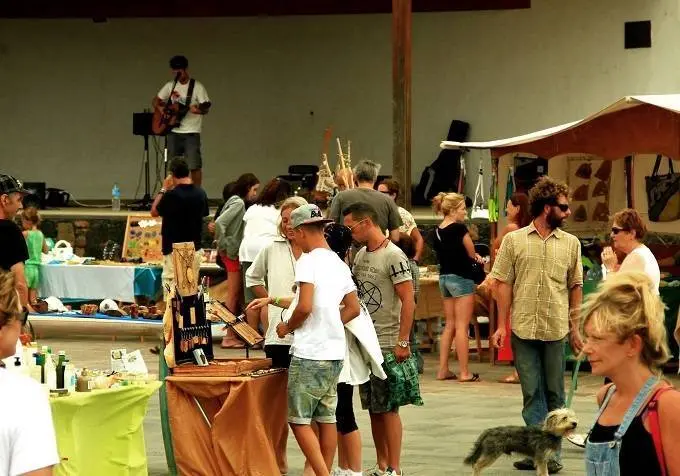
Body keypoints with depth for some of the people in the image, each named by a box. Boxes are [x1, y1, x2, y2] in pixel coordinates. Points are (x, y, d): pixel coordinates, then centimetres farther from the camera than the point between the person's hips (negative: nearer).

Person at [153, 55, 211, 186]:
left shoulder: (197, 86, -5)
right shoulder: (170, 86, 9)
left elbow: (206, 109, -9)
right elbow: (156, 101, 18)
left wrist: (198, 110, -31)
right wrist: (160, 108, -4)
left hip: (191, 132, -5)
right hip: (173, 132, 5)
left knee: (194, 166, -11)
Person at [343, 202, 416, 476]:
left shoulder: (393, 256, -12)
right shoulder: (360, 255, 13)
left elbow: (408, 301, -14)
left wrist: (403, 342, -18)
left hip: (387, 345, -8)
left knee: (388, 407, -5)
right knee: (373, 407, 11)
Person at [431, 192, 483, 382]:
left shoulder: (437, 231, 6)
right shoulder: (459, 229, -16)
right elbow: (472, 254, -8)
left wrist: (473, 257, 11)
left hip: (444, 277, 7)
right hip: (461, 278, -7)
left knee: (449, 325, 13)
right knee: (462, 326, -5)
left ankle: (443, 370, 13)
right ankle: (465, 372, -4)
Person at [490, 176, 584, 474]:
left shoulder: (571, 243, 6)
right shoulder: (513, 241, 2)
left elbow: (575, 287, 10)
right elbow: (504, 284, 3)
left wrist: (575, 328, 7)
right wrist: (502, 325, -2)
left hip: (556, 330, 1)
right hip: (524, 328, -1)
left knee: (554, 394, 6)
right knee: (532, 393, 2)